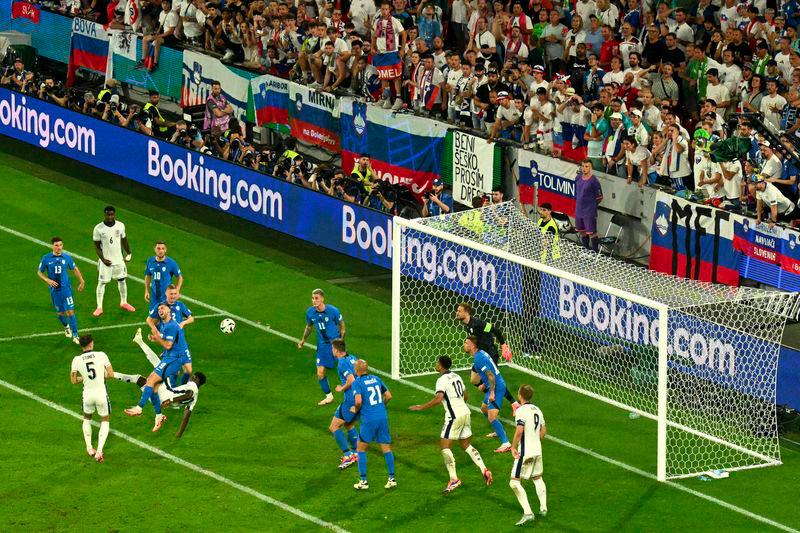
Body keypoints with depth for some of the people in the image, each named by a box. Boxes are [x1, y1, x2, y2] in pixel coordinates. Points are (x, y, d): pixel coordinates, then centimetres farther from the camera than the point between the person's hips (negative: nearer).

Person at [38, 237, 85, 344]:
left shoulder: (67, 257, -3)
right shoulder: (46, 258, -5)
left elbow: (75, 269, 13)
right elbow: (39, 272, 4)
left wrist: (81, 282, 15)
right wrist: (47, 280, -12)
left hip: (66, 288, -1)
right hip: (54, 290, 1)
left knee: (70, 311, -9)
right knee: (60, 313, 11)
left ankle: (75, 336, -2)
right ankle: (66, 327, 43)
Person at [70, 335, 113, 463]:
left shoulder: (76, 360, -5)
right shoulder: (101, 355, -9)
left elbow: (74, 380, 0)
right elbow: (111, 374, -7)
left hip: (87, 395, 2)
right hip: (101, 394, -1)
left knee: (87, 419, 29)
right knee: (105, 421, 16)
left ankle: (89, 448, 27)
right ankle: (99, 451, 0)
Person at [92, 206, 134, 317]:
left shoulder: (120, 226, -5)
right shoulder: (98, 229, -15)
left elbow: (124, 240, 10)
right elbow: (97, 246, -9)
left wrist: (128, 253, 15)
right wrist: (103, 259, -18)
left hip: (119, 259, 4)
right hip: (105, 260, -4)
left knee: (122, 280, 15)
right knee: (102, 282, 0)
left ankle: (124, 302, 34)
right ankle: (99, 307, 8)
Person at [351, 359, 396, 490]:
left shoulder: (357, 383, -7)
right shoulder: (376, 379, 11)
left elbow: (358, 401, -19)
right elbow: (388, 396, 15)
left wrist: (356, 410, 1)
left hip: (369, 420, -5)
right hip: (383, 417, 5)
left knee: (361, 449, 8)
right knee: (386, 448, 10)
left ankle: (363, 481, 6)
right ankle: (392, 478, 8)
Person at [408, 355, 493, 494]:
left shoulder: (442, 380, -13)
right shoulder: (456, 376, 14)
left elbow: (439, 398, -27)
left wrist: (421, 407, -20)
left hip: (454, 416, -8)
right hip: (465, 412, 8)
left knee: (444, 445, -4)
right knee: (466, 444, 20)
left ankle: (454, 479, -12)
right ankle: (484, 470, 12)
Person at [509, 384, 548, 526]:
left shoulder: (521, 410, -15)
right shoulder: (537, 410, 9)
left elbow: (519, 430, -25)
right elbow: (543, 430, 16)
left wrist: (513, 447, -16)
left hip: (525, 452, -8)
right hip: (537, 450, 8)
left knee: (514, 482, -5)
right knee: (537, 478, 26)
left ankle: (527, 513, -15)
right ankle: (543, 508, 27)